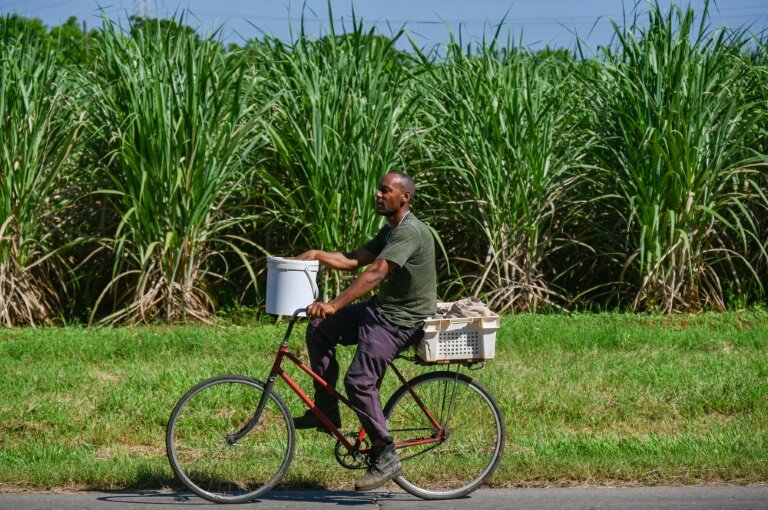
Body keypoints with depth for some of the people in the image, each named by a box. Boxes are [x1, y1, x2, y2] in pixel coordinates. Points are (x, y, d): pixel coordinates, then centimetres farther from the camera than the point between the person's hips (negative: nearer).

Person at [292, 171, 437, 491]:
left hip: (401, 321, -10)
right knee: (320, 328, 3)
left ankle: (386, 458, -10)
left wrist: (334, 306, -37)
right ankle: (326, 412, 8)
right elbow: (354, 260, 13)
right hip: (380, 309, 10)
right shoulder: (390, 230, 14)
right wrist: (316, 255, -3)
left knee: (359, 381, -19)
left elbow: (376, 273, -31)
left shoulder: (409, 232, -21)